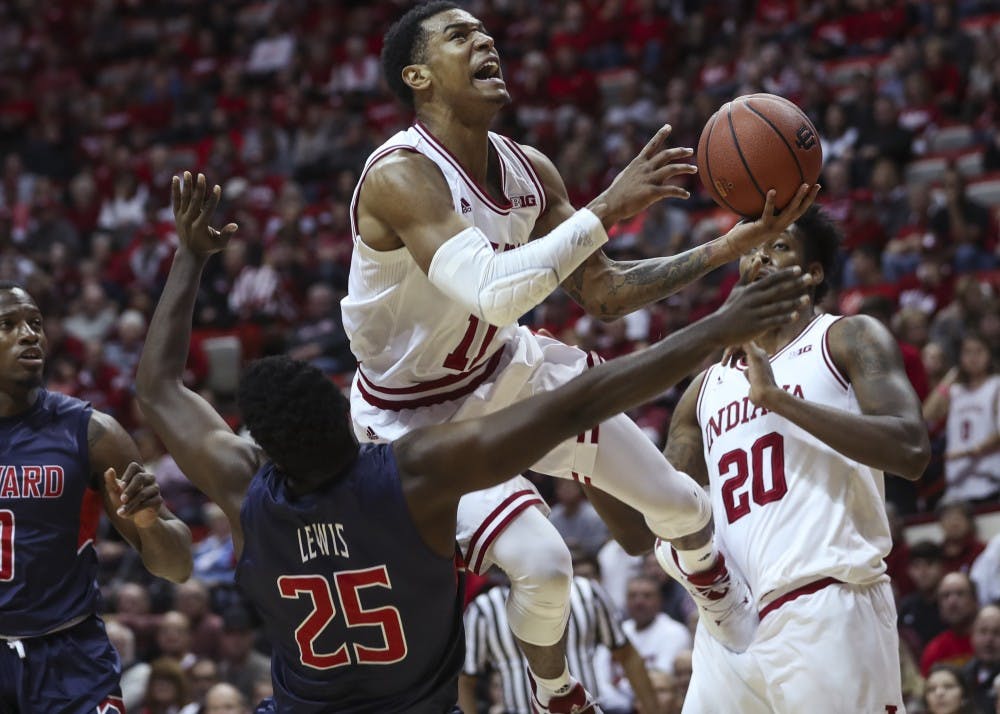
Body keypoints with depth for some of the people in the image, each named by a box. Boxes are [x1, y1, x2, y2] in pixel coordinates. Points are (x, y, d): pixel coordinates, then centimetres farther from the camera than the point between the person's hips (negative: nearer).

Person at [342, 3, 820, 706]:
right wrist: (609, 208, -40)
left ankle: (736, 619, 45)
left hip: (507, 369, 8)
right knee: (541, 563, -23)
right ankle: (556, 699, 9)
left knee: (678, 501, 12)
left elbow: (602, 293, 1)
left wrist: (729, 247, -9)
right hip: (415, 414, -8)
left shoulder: (529, 170, -7)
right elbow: (497, 292, -44)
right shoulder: (400, 175, -31)